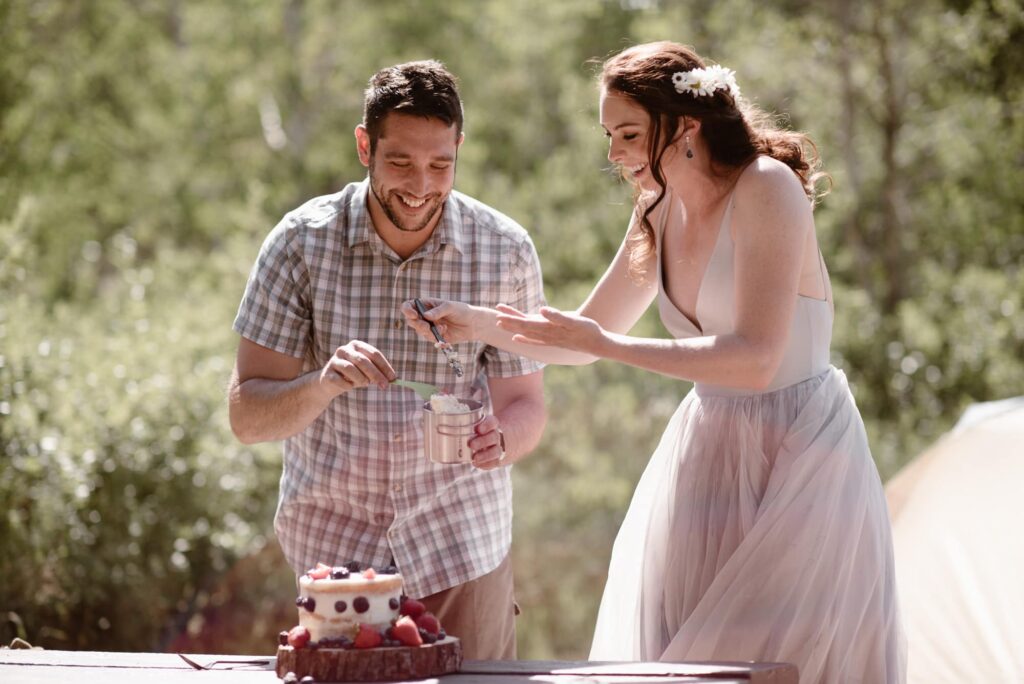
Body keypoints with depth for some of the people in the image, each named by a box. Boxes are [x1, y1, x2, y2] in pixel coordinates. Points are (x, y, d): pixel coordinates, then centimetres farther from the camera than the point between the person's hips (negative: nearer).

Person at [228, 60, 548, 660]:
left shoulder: (506, 251, -9)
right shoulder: (301, 242, -12)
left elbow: (526, 405, -1)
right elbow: (247, 418, -12)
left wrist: (499, 441, -25)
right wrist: (323, 385, -32)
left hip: (460, 541, 1)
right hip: (333, 538, 0)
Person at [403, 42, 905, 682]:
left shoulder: (766, 190, -17)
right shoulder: (660, 210, 6)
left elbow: (754, 360, -26)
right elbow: (588, 333, 17)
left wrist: (605, 344, -24)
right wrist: (482, 323, 2)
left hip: (797, 458, -7)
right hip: (709, 450, 7)